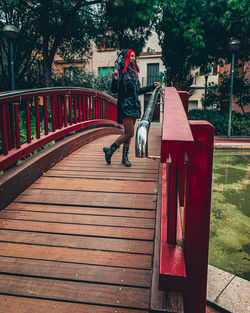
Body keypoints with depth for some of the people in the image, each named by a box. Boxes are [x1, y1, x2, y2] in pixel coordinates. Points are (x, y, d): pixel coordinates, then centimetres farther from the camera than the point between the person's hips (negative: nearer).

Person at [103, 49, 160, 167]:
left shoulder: (133, 72, 16)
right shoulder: (121, 71, -8)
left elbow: (138, 91, 23)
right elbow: (114, 90, -14)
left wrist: (152, 86, 28)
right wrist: (115, 79, -31)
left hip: (134, 106, 8)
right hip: (125, 106, -8)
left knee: (128, 133, 9)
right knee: (130, 133, -10)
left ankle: (125, 157, 16)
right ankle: (109, 150, 6)